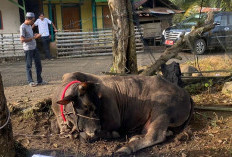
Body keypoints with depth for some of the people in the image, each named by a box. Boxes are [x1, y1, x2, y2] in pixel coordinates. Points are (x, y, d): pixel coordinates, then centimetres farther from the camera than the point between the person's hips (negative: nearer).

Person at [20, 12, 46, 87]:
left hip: (34, 48, 9)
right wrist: (34, 37, -21)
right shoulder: (23, 27, -13)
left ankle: (39, 81, 16)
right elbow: (22, 39, -20)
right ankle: (30, 81, 9)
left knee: (38, 64, 9)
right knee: (29, 66, 1)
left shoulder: (29, 26, 14)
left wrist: (35, 35, 5)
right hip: (28, 49, -9)